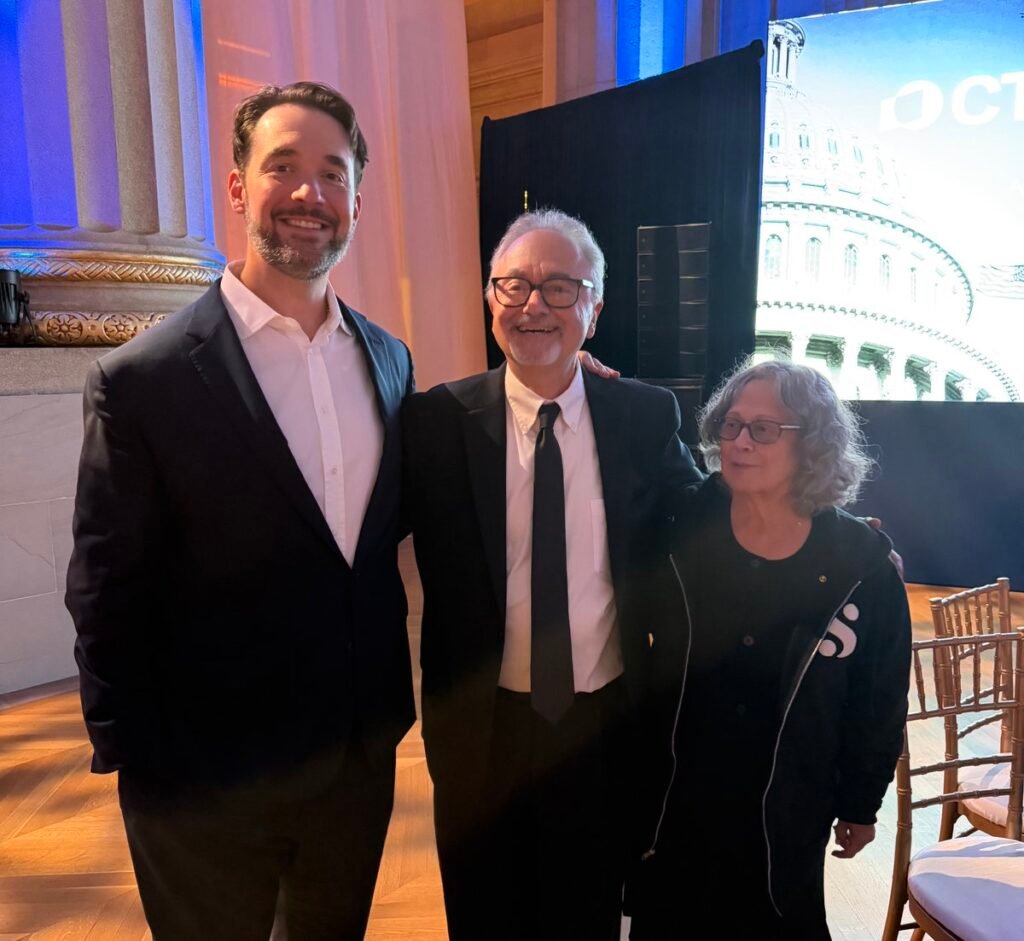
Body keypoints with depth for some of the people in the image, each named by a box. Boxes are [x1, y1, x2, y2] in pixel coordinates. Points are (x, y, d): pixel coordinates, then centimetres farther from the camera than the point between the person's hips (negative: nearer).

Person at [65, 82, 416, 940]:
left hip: (364, 755, 5)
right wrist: (138, 765, -7)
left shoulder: (388, 358, 1)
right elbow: (108, 601, -11)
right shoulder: (143, 380, -16)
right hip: (211, 785, -4)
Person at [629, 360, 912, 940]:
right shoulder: (682, 528, -13)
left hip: (789, 805, -1)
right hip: (676, 792, 1)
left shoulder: (863, 562, -13)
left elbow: (880, 698, -2)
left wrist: (861, 803, 6)